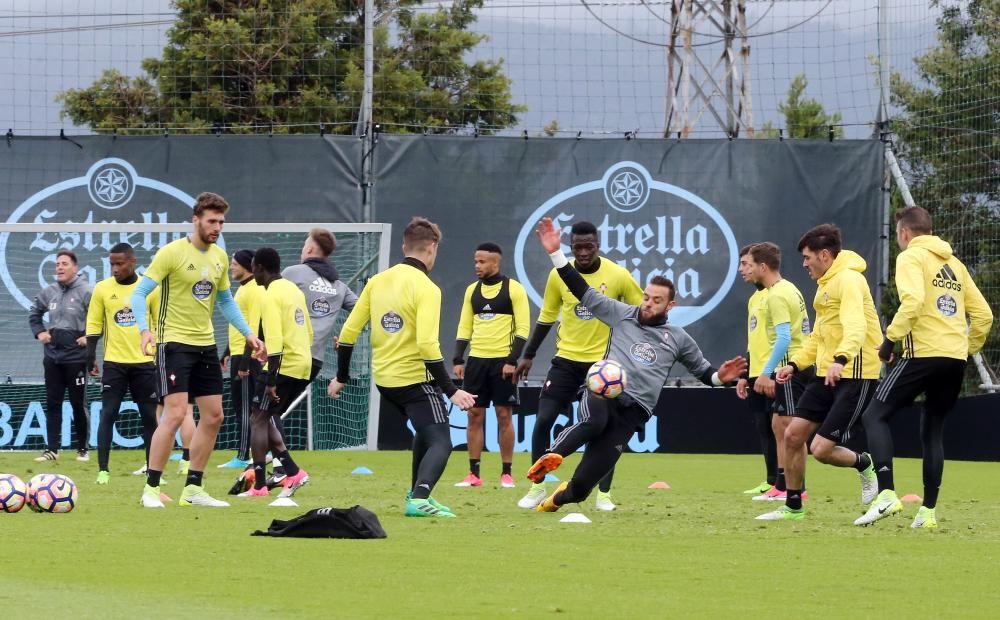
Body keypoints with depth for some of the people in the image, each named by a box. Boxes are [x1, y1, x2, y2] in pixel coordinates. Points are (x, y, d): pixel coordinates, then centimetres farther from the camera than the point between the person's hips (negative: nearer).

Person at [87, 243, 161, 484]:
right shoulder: (102, 289, 1)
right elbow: (94, 326, 3)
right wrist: (91, 357, -5)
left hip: (145, 362, 1)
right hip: (114, 362, -1)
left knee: (150, 416, 4)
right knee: (108, 414, -6)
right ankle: (103, 470, -5)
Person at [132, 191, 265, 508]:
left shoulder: (219, 257, 9)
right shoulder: (172, 253, -11)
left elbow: (226, 300, 22)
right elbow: (140, 293, -12)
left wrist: (248, 334, 13)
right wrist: (144, 329, -28)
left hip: (206, 344, 7)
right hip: (175, 342, -7)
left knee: (213, 416, 6)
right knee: (175, 413, -16)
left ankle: (193, 488, 16)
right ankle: (151, 488, -8)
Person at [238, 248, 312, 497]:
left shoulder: (271, 296, -12)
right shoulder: (294, 290, 16)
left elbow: (274, 338, -20)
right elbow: (308, 333, 21)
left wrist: (271, 379, -22)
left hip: (283, 366, -8)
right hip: (303, 368, 8)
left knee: (258, 420, -1)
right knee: (265, 419, 16)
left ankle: (259, 486, -5)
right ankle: (292, 472, 6)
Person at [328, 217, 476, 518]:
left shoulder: (377, 282, 3)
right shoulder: (426, 289, -16)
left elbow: (348, 332, 4)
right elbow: (427, 346, -24)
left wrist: (341, 377, 16)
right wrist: (451, 391, -21)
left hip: (383, 378, 7)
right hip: (415, 378, -7)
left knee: (425, 431, 29)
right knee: (440, 444, -6)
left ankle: (417, 493, 35)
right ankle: (419, 499, -28)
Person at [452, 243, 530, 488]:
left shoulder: (513, 289, -5)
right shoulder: (472, 290, 10)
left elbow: (522, 329, -8)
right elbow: (464, 328, 13)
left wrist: (512, 360, -15)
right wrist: (458, 360, 4)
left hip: (502, 361, -5)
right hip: (476, 360, 5)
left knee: (504, 415, -1)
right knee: (474, 415, 3)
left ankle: (506, 473, 5)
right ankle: (474, 474, 7)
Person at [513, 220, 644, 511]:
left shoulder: (618, 275, -11)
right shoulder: (558, 275, -4)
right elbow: (546, 317, 8)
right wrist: (528, 356, 8)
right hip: (567, 359, 2)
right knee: (543, 420, -6)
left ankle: (604, 494, 12)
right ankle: (537, 487, 7)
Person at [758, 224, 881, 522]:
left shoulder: (848, 280, -16)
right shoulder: (826, 283, 17)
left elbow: (855, 326, -32)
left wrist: (841, 359, -48)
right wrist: (796, 364, 15)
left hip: (855, 375, -10)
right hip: (826, 374, 10)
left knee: (821, 448, -13)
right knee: (793, 435, 4)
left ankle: (864, 465, 17)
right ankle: (793, 506, 17)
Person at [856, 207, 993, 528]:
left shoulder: (911, 257, -2)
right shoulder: (954, 263, 20)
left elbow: (913, 301, -20)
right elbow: (983, 314, 17)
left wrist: (891, 338, -12)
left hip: (924, 354, -7)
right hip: (956, 358, 7)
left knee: (875, 415, -1)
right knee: (932, 430, 16)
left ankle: (886, 493, -18)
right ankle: (928, 511, 9)